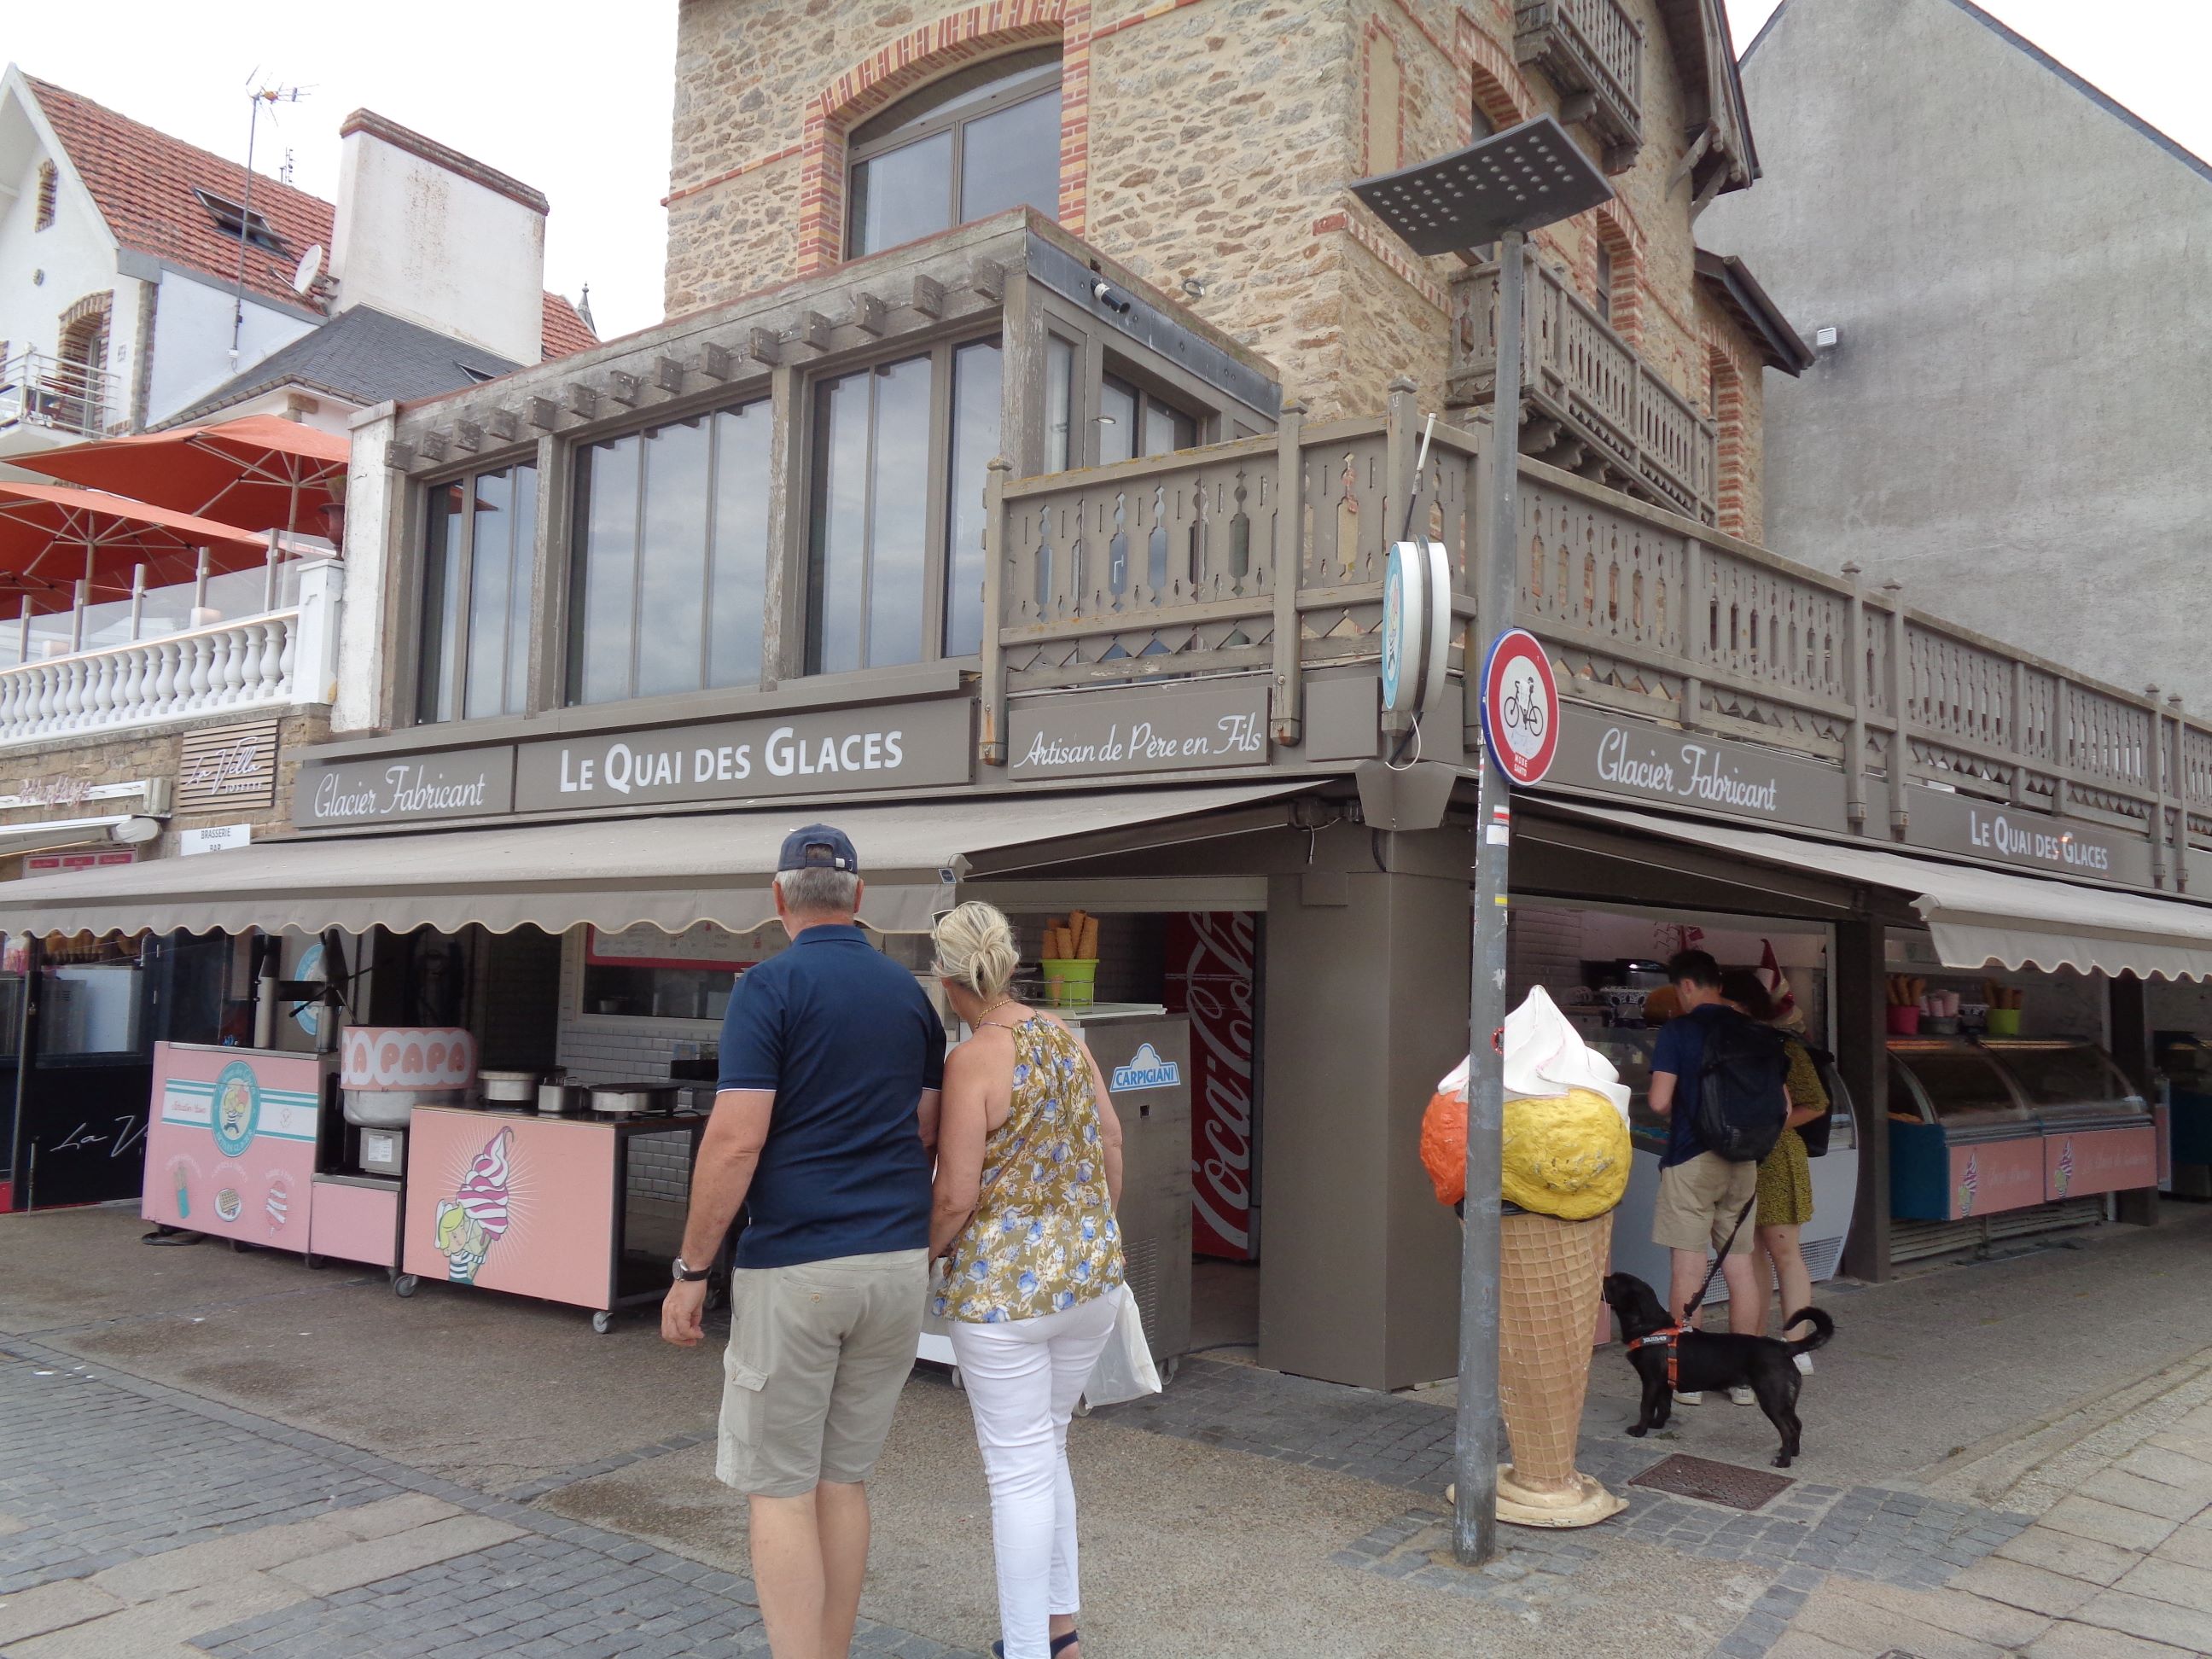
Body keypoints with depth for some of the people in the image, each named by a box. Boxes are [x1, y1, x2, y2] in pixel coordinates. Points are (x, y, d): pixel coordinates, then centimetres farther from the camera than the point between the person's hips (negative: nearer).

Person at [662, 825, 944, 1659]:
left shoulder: (769, 986, -9)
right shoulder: (909, 991, 8)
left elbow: (736, 1140, -15)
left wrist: (691, 1269, -8)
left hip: (794, 1266, -5)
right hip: (899, 1261, 6)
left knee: (780, 1489, 5)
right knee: (845, 1480, 16)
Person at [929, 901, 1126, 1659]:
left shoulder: (972, 1061, -16)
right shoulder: (1067, 1038, 3)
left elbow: (956, 1197, -18)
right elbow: (1111, 1147, 9)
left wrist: (918, 1258, 0)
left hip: (1003, 1287, -7)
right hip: (1092, 1279, 7)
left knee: (1018, 1469, 5)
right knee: (1046, 1448, 22)